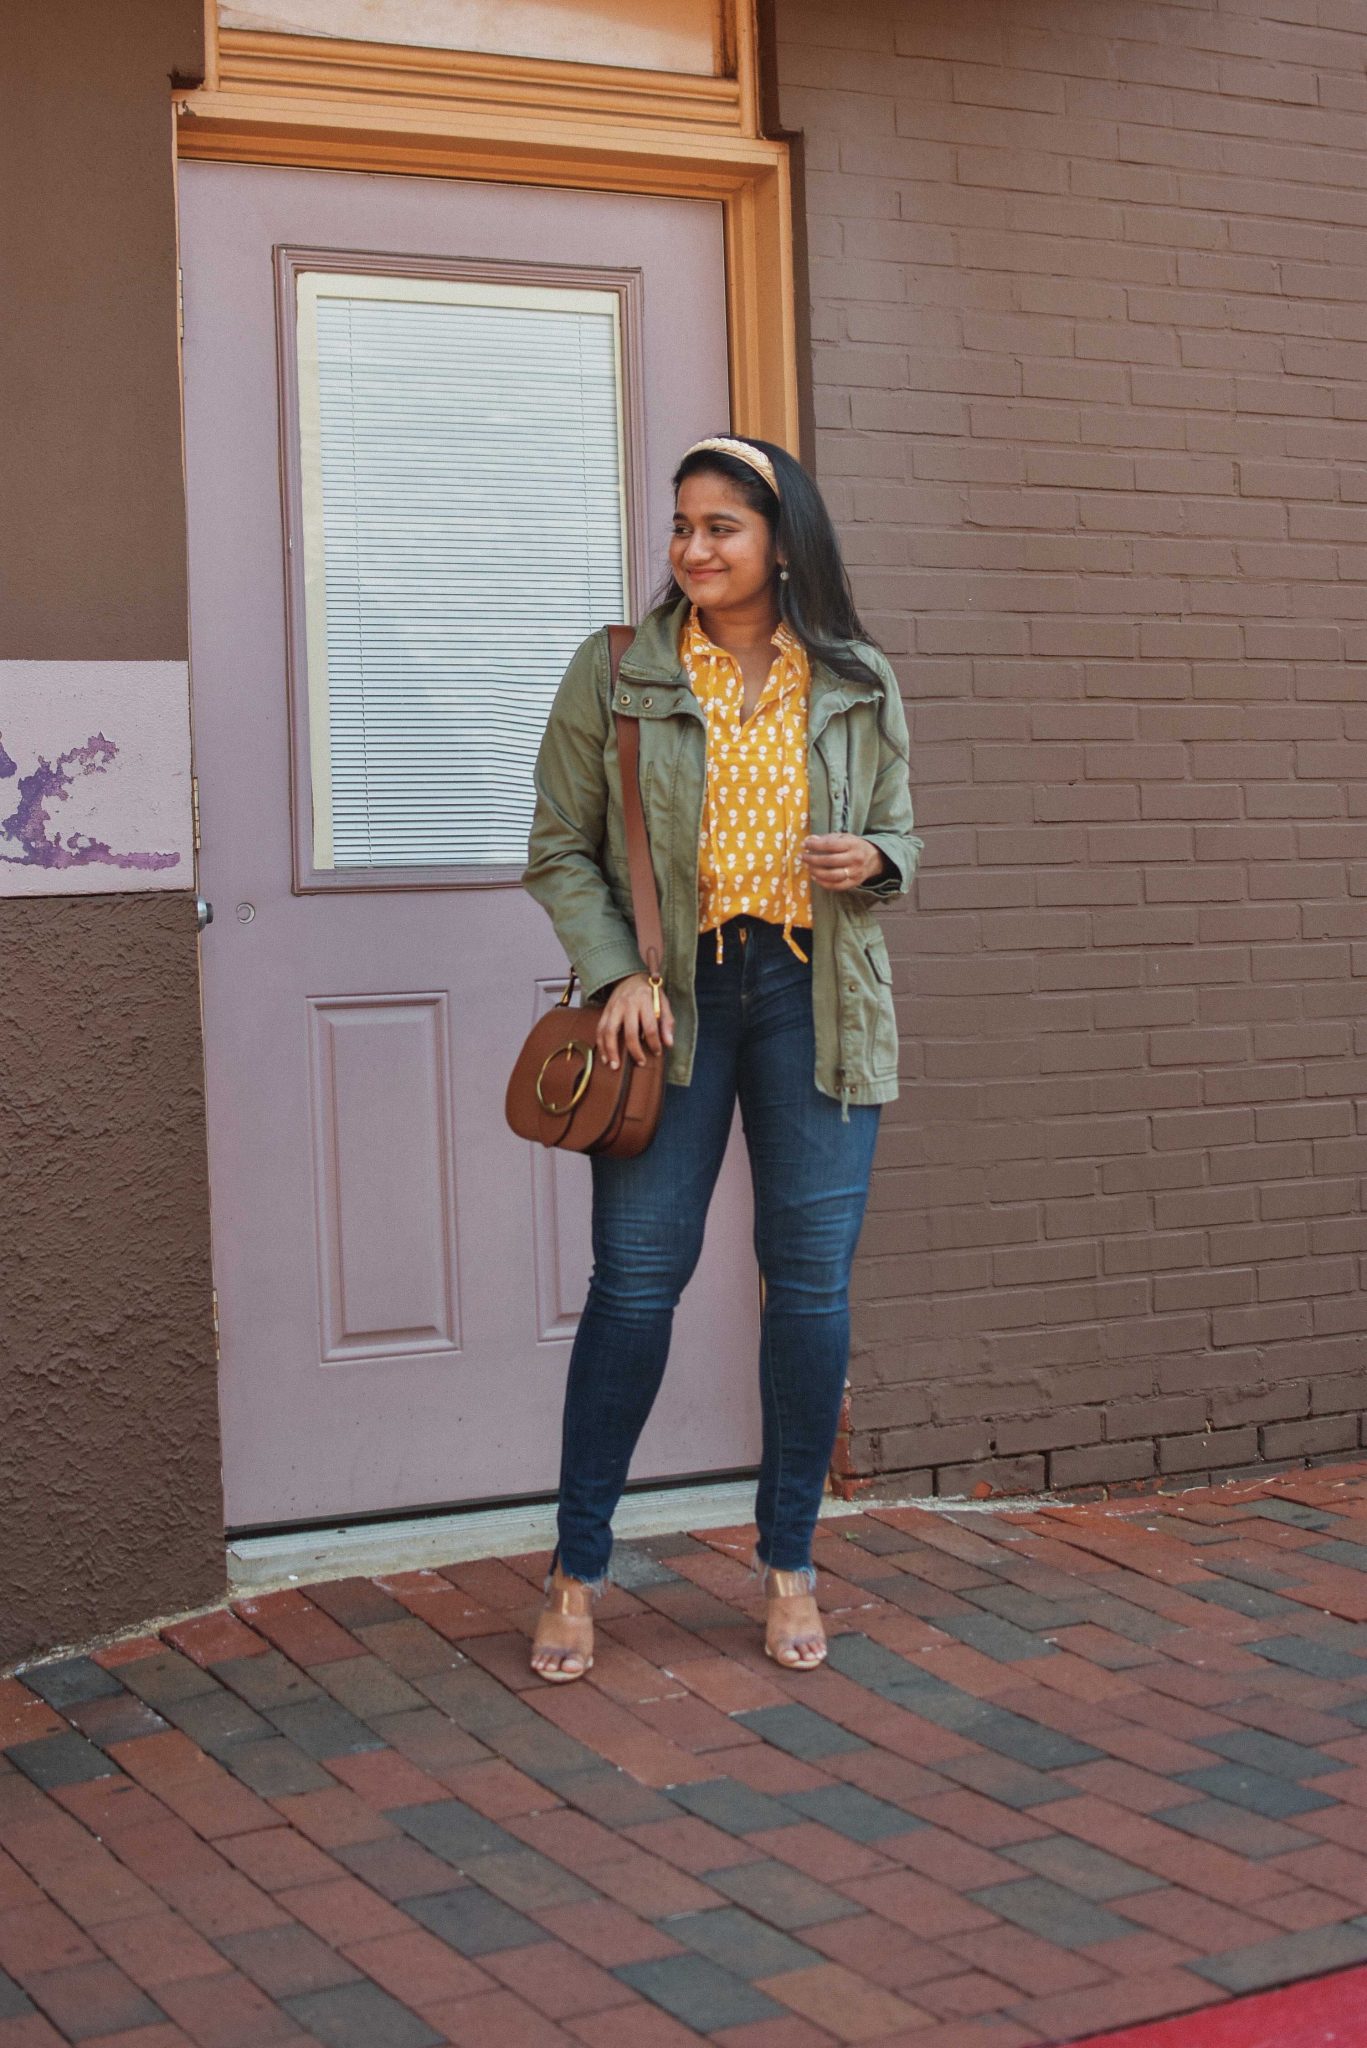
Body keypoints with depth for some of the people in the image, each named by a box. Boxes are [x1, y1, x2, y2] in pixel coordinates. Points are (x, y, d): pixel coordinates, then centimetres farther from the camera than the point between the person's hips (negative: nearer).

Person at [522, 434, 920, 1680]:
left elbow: (900, 837, 17)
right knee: (637, 1272, -3)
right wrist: (618, 974, -11)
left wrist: (876, 861, -7)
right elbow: (560, 849, 3)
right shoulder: (614, 674, 1)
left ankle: (790, 1565, 18)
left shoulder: (859, 686, 7)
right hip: (671, 1000, -2)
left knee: (813, 1281, 3)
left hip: (817, 999, 2)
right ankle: (579, 1570, 11)